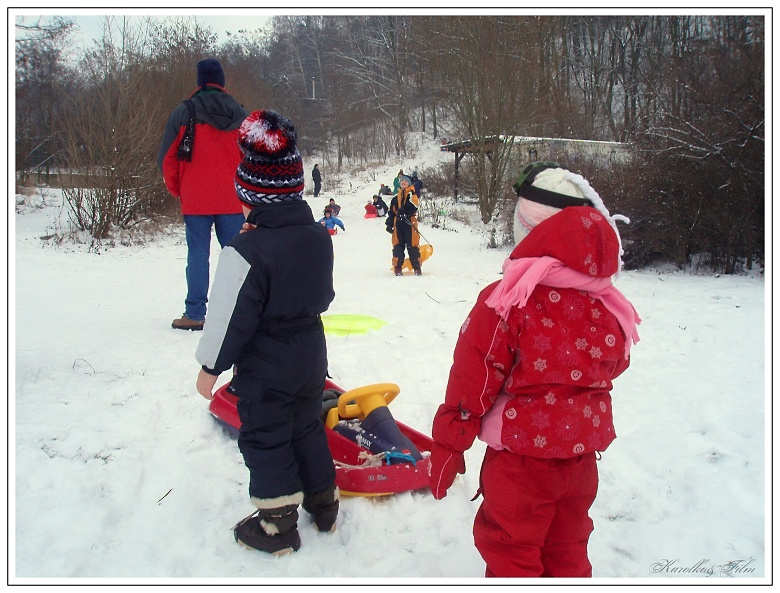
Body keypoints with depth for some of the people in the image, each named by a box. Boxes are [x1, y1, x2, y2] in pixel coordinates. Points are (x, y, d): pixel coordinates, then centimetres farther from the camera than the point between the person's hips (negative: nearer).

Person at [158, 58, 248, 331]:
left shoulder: (183, 112, -2)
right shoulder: (240, 115, 6)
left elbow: (167, 158, -1)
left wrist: (176, 190, 13)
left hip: (195, 199, -2)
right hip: (233, 200, 2)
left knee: (198, 254, 2)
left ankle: (194, 314, 4)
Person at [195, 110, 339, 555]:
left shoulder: (246, 250, -25)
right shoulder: (320, 237, -2)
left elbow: (231, 316, -19)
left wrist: (211, 366, -7)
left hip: (264, 369, -7)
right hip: (311, 358, 7)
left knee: (265, 440, 9)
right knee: (307, 428, 22)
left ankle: (278, 525, 21)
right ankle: (323, 503, 37)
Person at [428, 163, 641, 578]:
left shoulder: (506, 300, -21)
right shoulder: (610, 307, -4)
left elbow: (472, 381, -16)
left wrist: (447, 446, -6)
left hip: (521, 455, -5)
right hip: (582, 456, 6)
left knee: (511, 553, 13)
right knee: (567, 549, 24)